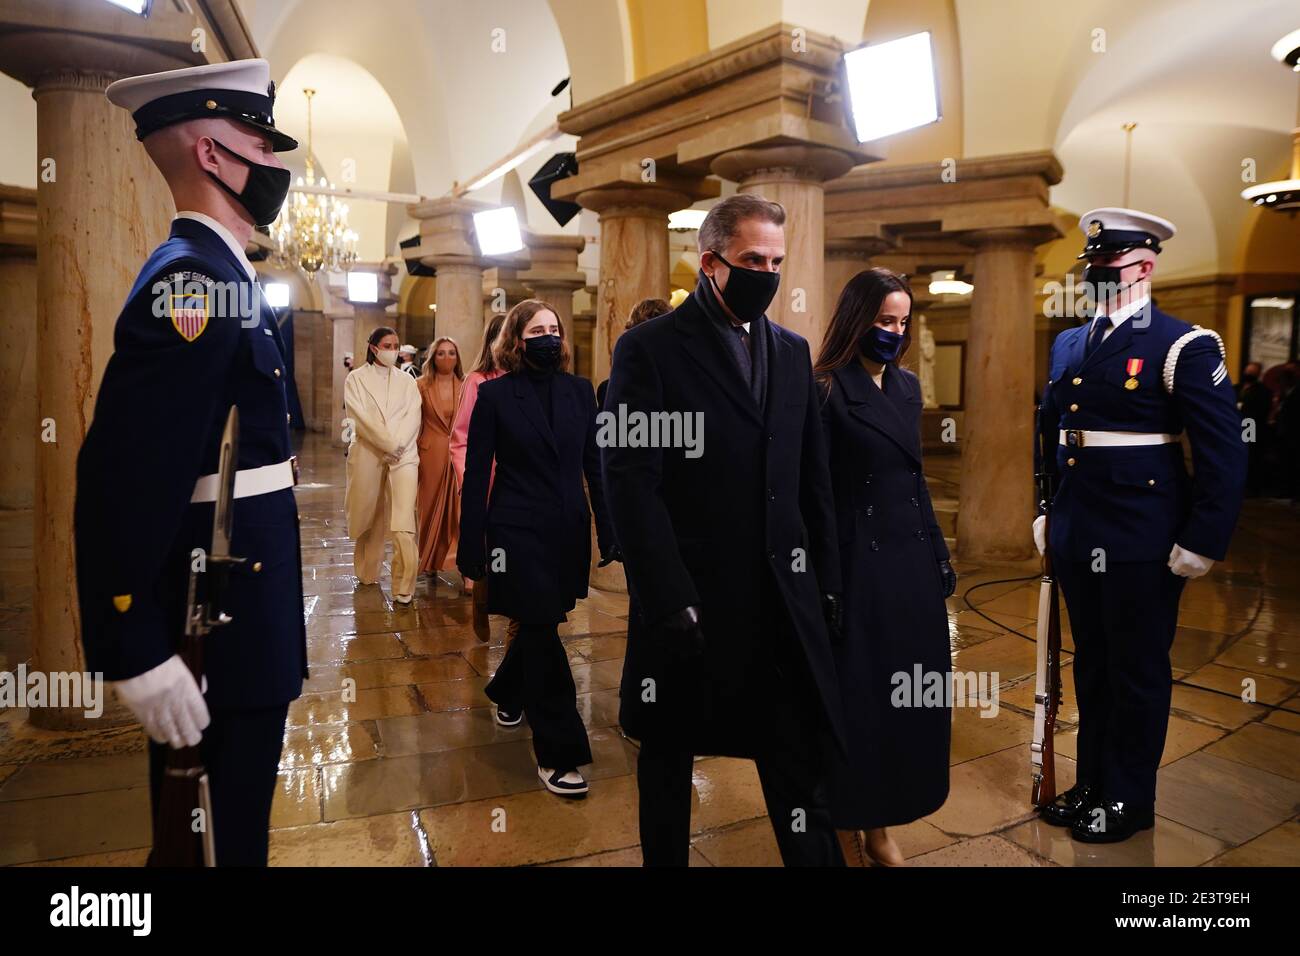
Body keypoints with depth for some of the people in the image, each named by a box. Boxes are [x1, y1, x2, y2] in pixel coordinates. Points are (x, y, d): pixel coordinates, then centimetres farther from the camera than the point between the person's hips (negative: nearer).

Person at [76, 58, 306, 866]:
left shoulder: (223, 276, 13)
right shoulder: (192, 282, -18)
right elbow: (124, 476, -26)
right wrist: (138, 653, -23)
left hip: (237, 615, 10)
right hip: (214, 626, -10)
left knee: (233, 820, 23)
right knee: (215, 835, 8)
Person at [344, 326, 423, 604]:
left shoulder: (407, 381, 12)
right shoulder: (356, 378, 6)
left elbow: (413, 417, 2)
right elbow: (361, 417, -6)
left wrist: (398, 447, -13)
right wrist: (390, 445, -13)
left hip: (403, 454, 0)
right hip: (367, 454, 0)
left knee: (403, 519, -14)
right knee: (369, 517, 10)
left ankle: (404, 584, -12)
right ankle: (368, 573, 30)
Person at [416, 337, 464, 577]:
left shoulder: (466, 385, 4)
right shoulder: (421, 386, 1)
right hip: (432, 453, 0)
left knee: (460, 506, -5)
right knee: (432, 505, 9)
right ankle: (430, 560, 26)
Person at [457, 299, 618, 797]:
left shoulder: (579, 390, 4)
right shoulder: (495, 394, -5)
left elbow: (594, 463, 6)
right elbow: (476, 473, -4)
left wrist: (609, 531, 4)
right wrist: (471, 547, -7)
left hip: (568, 531, 4)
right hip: (518, 532, -4)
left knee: (539, 627, 17)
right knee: (542, 632, -3)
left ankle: (507, 692, 47)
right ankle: (558, 752, 7)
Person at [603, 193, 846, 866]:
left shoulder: (792, 351, 11)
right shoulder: (648, 349, -6)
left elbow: (814, 478, 13)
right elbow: (631, 483, -13)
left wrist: (826, 579, 8)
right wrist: (670, 602, -17)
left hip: (784, 600, 4)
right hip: (686, 599, -3)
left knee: (800, 760, 10)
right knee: (669, 758, 15)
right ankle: (663, 857, 36)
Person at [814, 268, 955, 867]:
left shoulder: (908, 386, 10)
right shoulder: (826, 390, -11)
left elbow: (915, 476, 15)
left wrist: (939, 555, 14)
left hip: (912, 556, 7)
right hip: (856, 561, -7)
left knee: (910, 692, 13)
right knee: (856, 694, 4)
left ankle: (881, 825, 30)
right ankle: (847, 831, 23)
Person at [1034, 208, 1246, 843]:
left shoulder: (1184, 348, -9)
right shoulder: (1067, 346, 10)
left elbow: (1224, 456, -12)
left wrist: (1201, 546, -14)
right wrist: (1043, 510, 14)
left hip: (1142, 546, -6)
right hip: (1075, 540, 6)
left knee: (1138, 672, 9)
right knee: (1091, 666, 18)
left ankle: (1129, 800, 27)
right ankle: (1092, 782, 35)